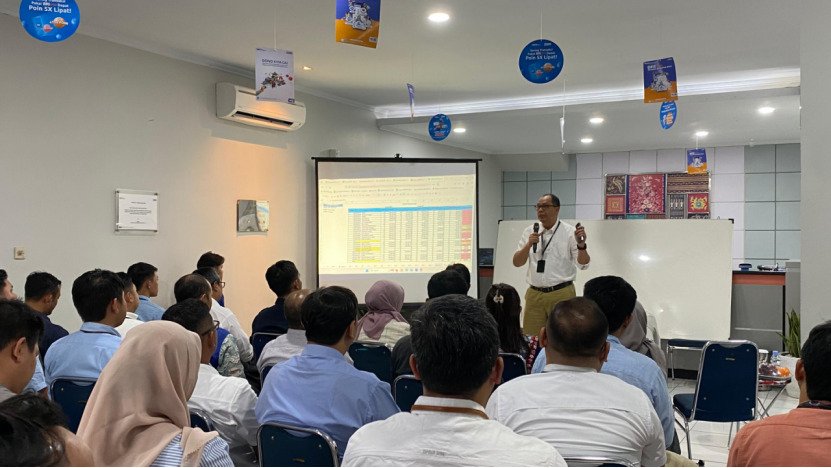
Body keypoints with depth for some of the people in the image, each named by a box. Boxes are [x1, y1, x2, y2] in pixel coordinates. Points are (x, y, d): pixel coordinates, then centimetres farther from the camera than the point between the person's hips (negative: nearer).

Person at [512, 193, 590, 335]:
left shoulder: (570, 232, -2)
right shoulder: (529, 232, 7)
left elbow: (583, 264, -9)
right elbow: (517, 263, 4)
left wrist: (581, 245, -29)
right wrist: (529, 245, -13)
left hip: (561, 293, -3)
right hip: (534, 294, 3)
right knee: (531, 337, 6)